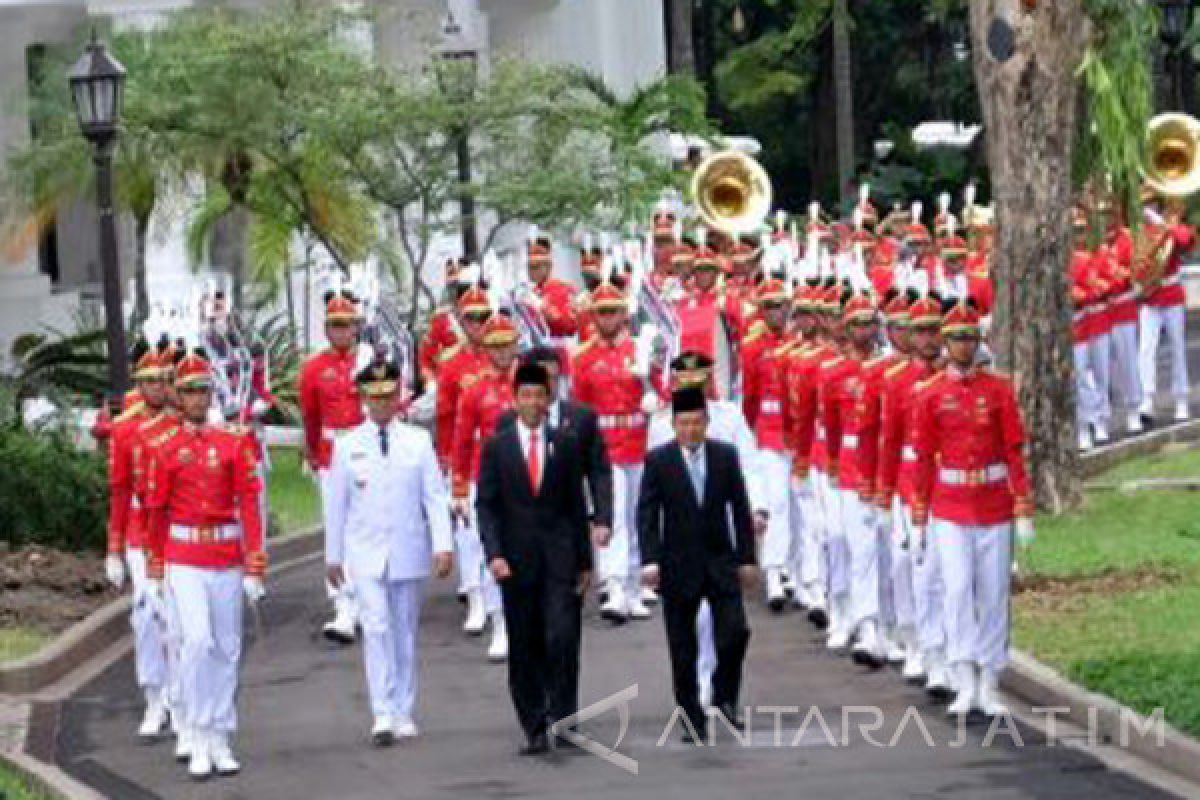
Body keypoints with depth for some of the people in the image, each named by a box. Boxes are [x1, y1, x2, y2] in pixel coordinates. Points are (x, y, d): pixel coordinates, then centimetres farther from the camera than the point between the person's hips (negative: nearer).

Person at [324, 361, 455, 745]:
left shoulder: (418, 441, 3)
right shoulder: (348, 446, 3)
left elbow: (435, 496, 0)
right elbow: (337, 504, 8)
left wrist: (443, 545, -10)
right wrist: (333, 555, 9)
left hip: (409, 551, 1)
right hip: (366, 554, -1)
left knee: (405, 632, 8)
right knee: (376, 628, -13)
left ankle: (403, 714, 17)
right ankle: (382, 714, -16)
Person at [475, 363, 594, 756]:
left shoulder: (565, 443, 7)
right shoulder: (496, 447, 4)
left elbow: (576, 504, 9)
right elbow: (485, 505, 1)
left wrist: (584, 560, 7)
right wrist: (494, 554, -12)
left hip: (560, 557, 0)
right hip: (516, 559, 0)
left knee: (563, 637, -13)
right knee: (524, 648, 3)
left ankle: (562, 718, -3)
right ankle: (534, 728, 9)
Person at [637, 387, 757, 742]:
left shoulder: (726, 455, 3)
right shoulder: (658, 460, -3)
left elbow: (740, 509, 6)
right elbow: (646, 514, -6)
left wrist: (747, 559, 4)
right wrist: (650, 560, -16)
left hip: (721, 562, 1)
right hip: (678, 566, -1)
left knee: (735, 632, -12)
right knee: (682, 648, 3)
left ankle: (725, 697, 11)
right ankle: (693, 720, 12)